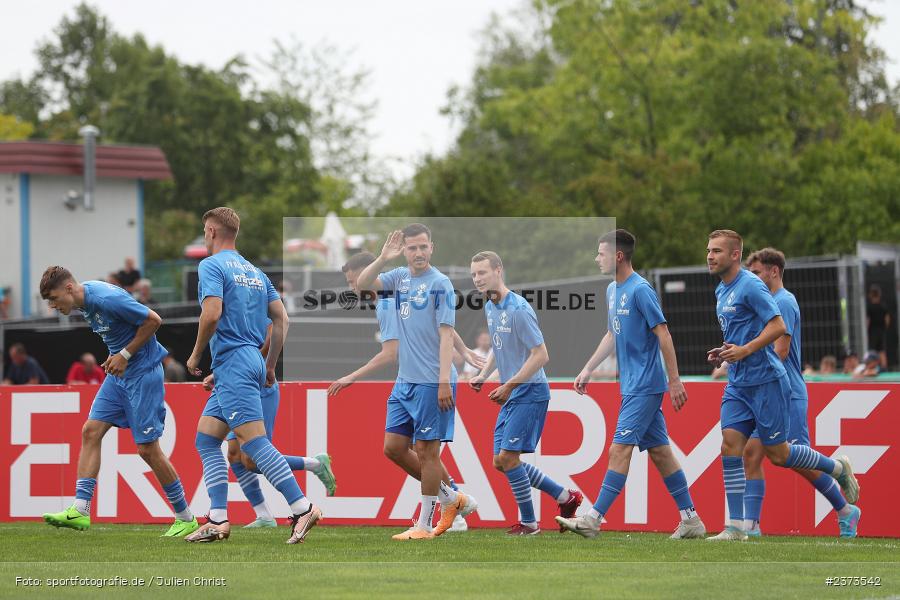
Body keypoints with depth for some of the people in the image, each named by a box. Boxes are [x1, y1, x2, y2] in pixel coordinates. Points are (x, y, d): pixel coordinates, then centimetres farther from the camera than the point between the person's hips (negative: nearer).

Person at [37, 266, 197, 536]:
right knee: (90, 431, -2)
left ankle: (186, 519, 8)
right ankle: (80, 511, -6)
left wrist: (125, 355, -14)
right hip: (119, 373, 9)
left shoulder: (107, 299, -23)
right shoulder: (85, 300, 5)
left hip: (143, 372, -9)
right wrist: (115, 355, 8)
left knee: (147, 448, -5)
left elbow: (153, 320, -18)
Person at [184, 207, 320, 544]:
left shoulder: (211, 266, -5)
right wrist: (270, 366, 21)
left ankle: (302, 508, -19)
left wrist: (196, 355, -5)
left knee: (254, 441, -13)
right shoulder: (255, 272, 19)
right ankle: (218, 520, 5)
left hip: (232, 363, -9)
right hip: (252, 362, 9)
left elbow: (212, 314, -18)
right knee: (205, 440, 12)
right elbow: (281, 318, 16)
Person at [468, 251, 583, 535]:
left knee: (508, 457, -13)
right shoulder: (490, 307, 10)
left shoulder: (518, 309, -19)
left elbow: (540, 355, -21)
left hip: (530, 392, -10)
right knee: (501, 462, 8)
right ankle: (565, 497, 21)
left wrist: (508, 386, -20)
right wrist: (483, 375, 9)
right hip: (511, 395, 10)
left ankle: (528, 522, 2)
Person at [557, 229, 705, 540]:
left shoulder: (640, 290, -15)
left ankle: (593, 519, -12)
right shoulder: (613, 290, 13)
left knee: (620, 449, -10)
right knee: (659, 451, 9)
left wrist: (675, 381, -16)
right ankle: (690, 519, 13)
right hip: (633, 385, 9)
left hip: (644, 386, -9)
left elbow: (663, 335, -16)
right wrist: (587, 370, 22)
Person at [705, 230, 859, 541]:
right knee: (731, 444, -5)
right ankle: (735, 527, -6)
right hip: (738, 384, 8)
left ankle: (838, 468, 24)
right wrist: (724, 352, 10)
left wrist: (745, 350, -24)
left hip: (765, 381, -8)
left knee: (777, 453, -1)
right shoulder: (722, 290, 14)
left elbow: (778, 326, -19)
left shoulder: (751, 285, -14)